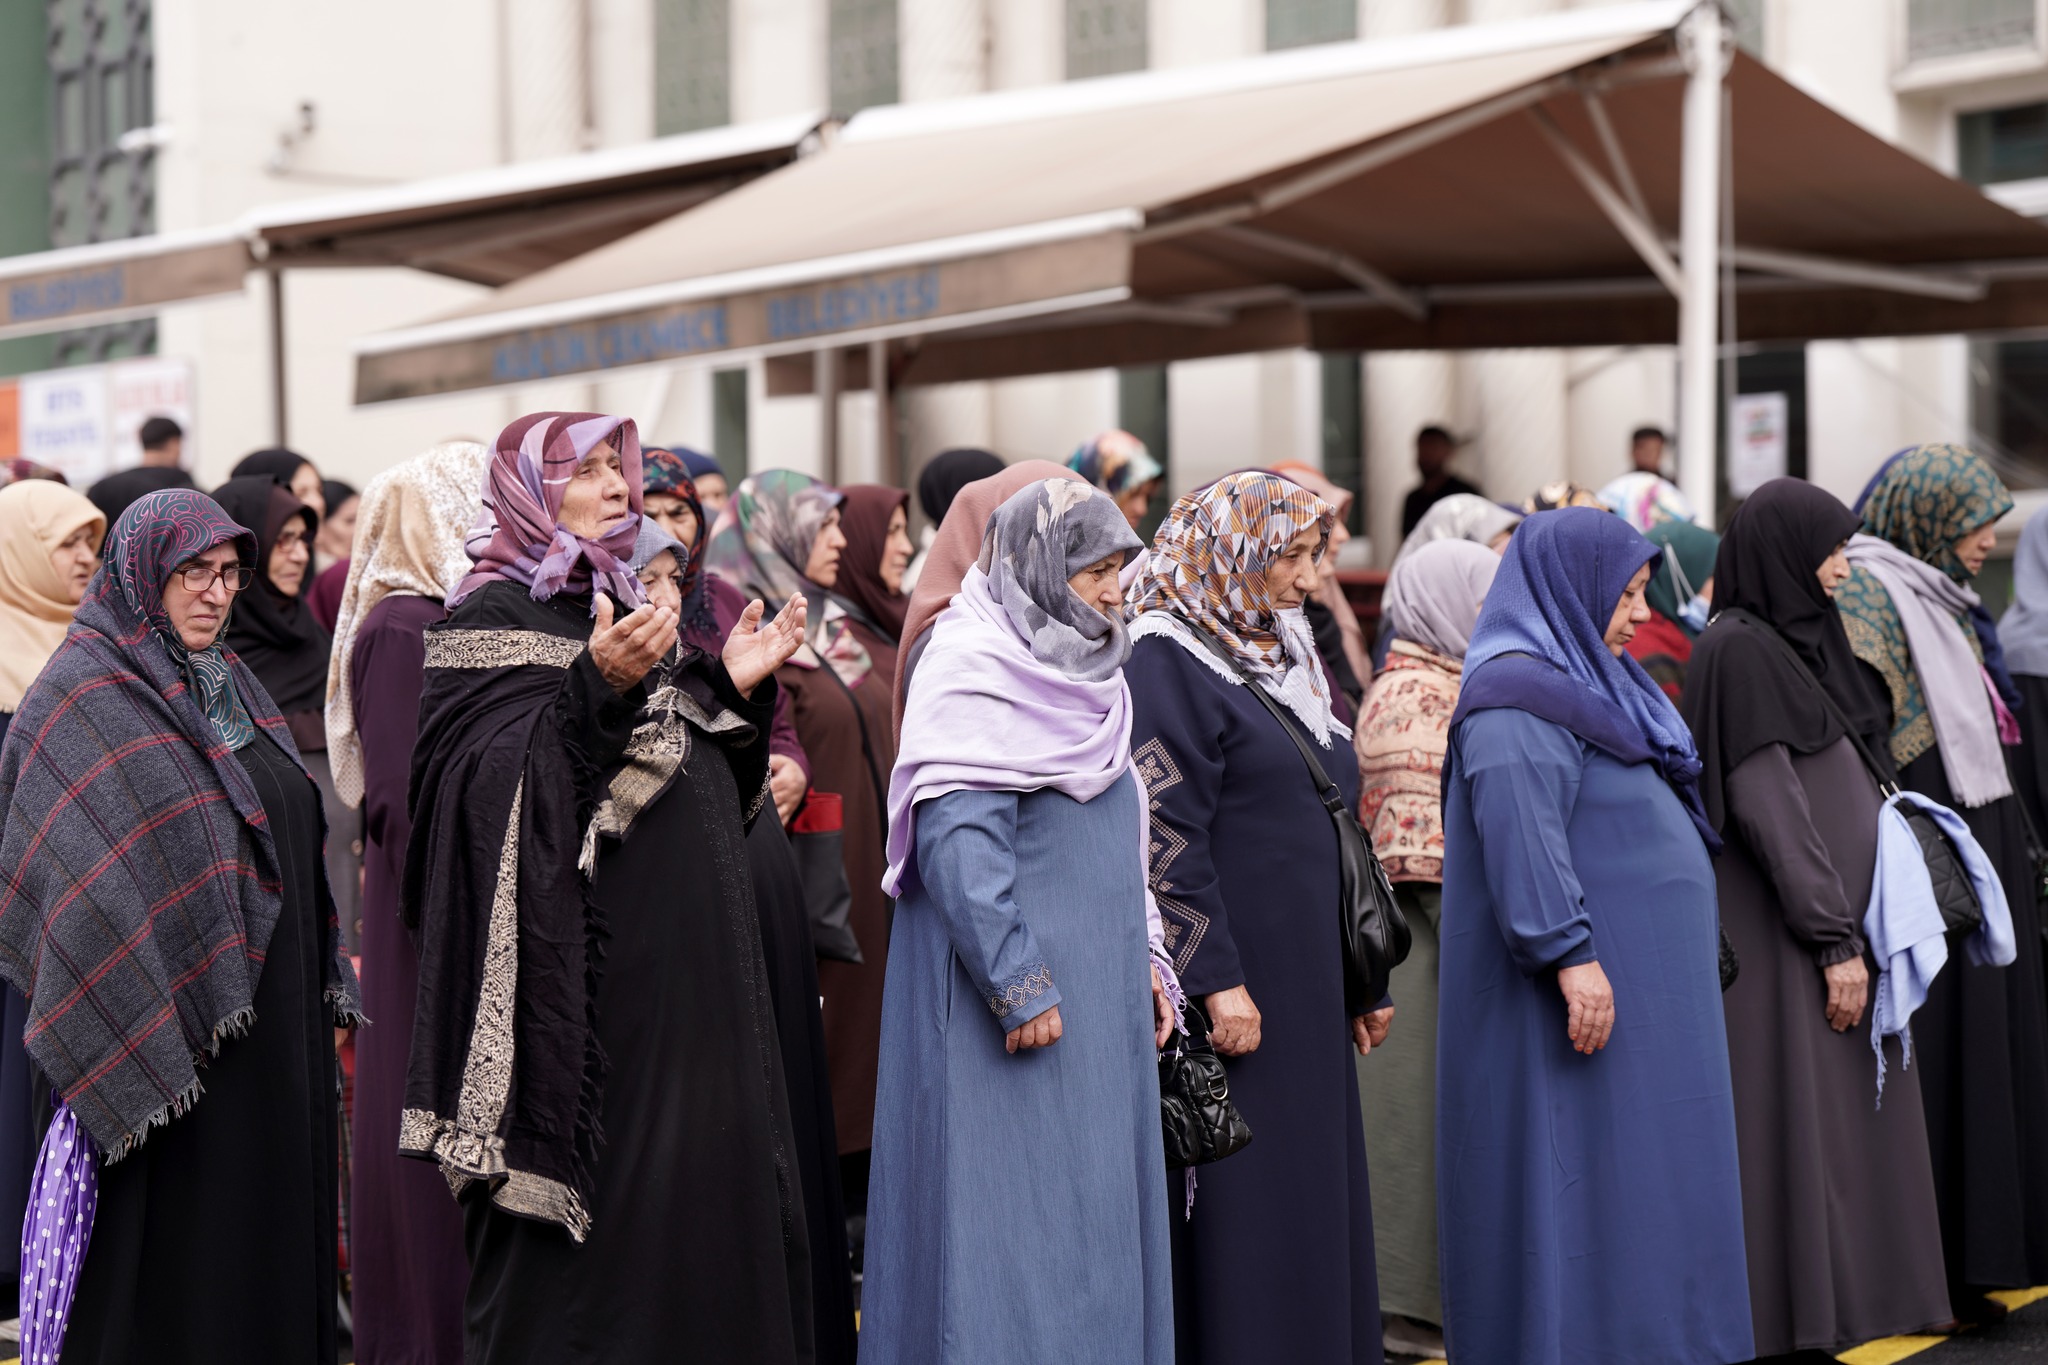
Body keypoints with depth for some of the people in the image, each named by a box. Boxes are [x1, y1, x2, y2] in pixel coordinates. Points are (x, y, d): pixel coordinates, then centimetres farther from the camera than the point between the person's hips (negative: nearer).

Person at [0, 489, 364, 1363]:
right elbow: (83, 886, -15)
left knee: (270, 1228, 10)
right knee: (172, 1247, -2)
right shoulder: (80, 694, -10)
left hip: (273, 1015, 8)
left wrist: (327, 995, 15)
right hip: (162, 1038, -7)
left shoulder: (231, 688, 14)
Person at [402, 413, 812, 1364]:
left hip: (683, 965, 8)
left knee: (691, 1194, 9)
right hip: (587, 980, -8)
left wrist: (730, 684, 6)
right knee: (594, 1223, -6)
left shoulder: (617, 608, 17)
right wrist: (597, 687, -29)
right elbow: (495, 780, -20)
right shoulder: (492, 617, -6)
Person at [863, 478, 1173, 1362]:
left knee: (1092, 1208, 10)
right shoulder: (973, 670, -12)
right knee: (1008, 1212, -6)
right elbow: (956, 839, -21)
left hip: (1096, 992, 9)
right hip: (1017, 1006, -9)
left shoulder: (1083, 675, 15)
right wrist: (1018, 984, -24)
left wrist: (1142, 959, 14)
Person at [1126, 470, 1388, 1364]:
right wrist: (1215, 980, -22)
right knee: (1242, 1210, -5)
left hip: (1307, 980, 9)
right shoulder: (1166, 664, -10)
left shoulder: (1284, 660, 18)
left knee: (1316, 1190, 10)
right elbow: (1166, 837, -18)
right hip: (1234, 986, -9)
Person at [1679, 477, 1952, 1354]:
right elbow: (1768, 807, -19)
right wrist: (1834, 940, -20)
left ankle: (1849, 1299, 17)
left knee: (1843, 1114, 11)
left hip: (1843, 908, 9)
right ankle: (1790, 1321, 1)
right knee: (1794, 1124, -5)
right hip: (1781, 929, -9)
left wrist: (1855, 925, 15)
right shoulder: (1737, 651, -14)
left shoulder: (1802, 639, 15)